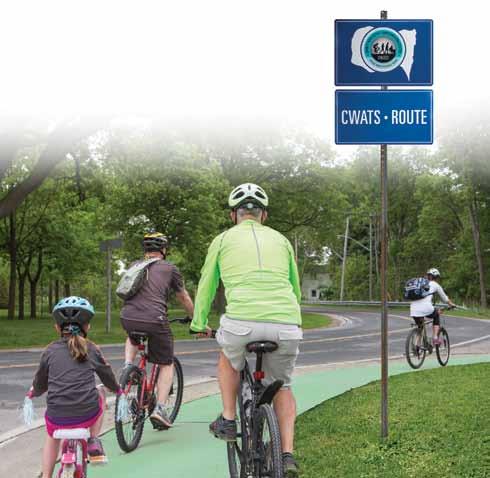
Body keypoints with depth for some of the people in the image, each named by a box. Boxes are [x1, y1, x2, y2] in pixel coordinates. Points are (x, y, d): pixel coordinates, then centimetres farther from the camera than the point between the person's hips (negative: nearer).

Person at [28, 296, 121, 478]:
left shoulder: (50, 351, 6)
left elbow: (40, 383, 17)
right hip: (87, 415, -1)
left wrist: (33, 392, 41)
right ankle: (93, 443, 22)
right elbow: (108, 377, 18)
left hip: (57, 418, 1)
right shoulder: (92, 350, 5)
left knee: (52, 436, 36)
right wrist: (118, 389, 41)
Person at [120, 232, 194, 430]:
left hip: (127, 317, 4)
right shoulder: (170, 269, 14)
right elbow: (184, 298, 24)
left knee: (133, 339, 39)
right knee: (166, 365, 14)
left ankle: (128, 366, 13)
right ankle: (159, 409, 1)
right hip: (154, 319, -4)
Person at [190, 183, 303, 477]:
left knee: (229, 358, 33)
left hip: (242, 321, -2)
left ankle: (228, 421, 26)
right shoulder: (281, 240, 23)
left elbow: (206, 288, 25)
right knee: (282, 387, 25)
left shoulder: (223, 240, 17)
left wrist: (199, 325, 41)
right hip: (286, 325, 2)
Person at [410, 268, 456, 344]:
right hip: (426, 309, -4)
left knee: (420, 327, 26)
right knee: (436, 314, 28)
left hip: (414, 310, 4)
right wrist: (451, 304, 47)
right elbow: (445, 298, 28)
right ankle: (435, 337, 16)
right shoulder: (435, 285, 17)